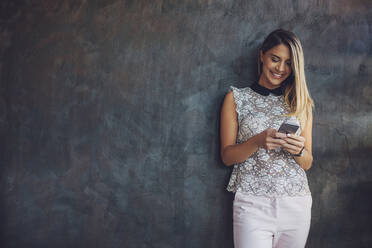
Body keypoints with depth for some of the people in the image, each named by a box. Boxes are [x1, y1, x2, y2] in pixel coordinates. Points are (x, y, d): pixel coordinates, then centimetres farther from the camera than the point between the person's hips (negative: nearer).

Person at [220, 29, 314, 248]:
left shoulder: (301, 102, 11)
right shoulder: (236, 98, 5)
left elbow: (307, 163, 11)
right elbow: (226, 156, 1)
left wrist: (298, 150, -12)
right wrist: (258, 141, -17)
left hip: (296, 204, 3)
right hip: (252, 202, -2)